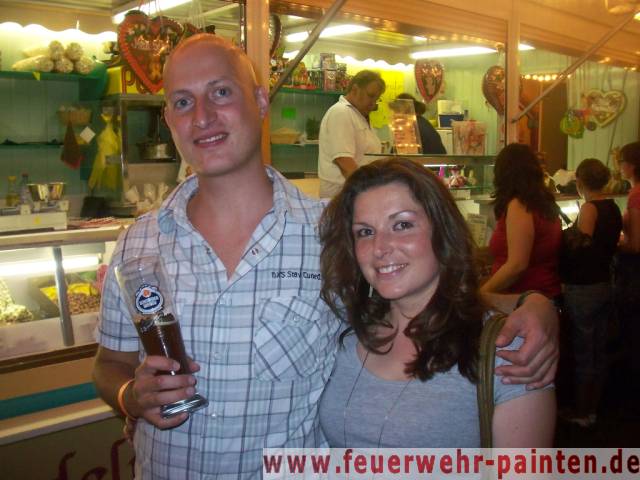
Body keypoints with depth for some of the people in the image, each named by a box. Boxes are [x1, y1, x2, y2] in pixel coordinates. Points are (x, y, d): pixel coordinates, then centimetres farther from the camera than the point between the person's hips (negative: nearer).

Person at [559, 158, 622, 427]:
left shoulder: (590, 208, -17)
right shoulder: (613, 208, 7)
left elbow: (581, 250, -20)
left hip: (583, 289, -8)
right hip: (604, 284, 8)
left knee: (582, 353, 2)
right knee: (599, 350, 14)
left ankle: (580, 413, 13)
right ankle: (593, 408, 26)